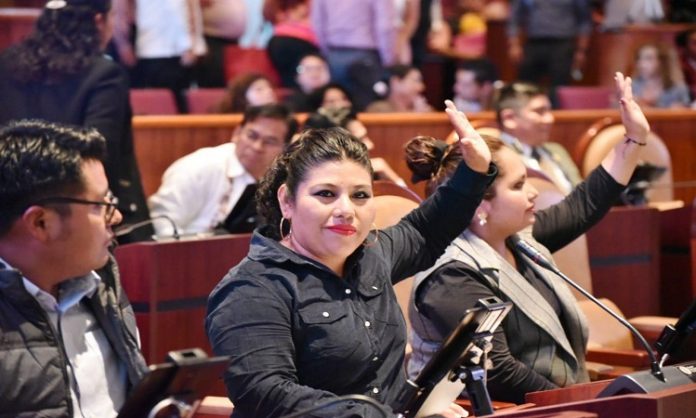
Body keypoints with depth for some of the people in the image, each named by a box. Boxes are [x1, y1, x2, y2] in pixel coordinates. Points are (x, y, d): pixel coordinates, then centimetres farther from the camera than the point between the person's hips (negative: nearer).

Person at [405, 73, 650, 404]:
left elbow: (582, 207, 20)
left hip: (560, 402, 9)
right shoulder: (453, 277, -20)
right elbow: (497, 373, -24)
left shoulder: (518, 237, 7)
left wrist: (635, 138, 19)